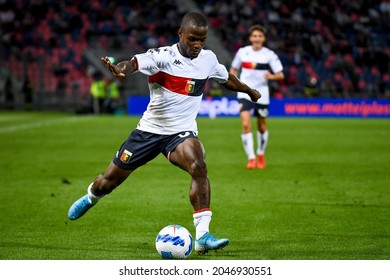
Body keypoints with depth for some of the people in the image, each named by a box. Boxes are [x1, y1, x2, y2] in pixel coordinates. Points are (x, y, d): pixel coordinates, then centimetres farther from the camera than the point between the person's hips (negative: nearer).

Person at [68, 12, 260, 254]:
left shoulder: (208, 59, -1)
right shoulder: (163, 56, -17)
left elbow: (227, 78, 21)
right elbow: (136, 62, -38)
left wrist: (251, 92, 37)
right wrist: (120, 69, -61)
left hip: (182, 132, 2)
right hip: (150, 130, -1)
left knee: (199, 166, -31)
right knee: (109, 181, 9)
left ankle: (202, 236, -31)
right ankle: (91, 197, 48)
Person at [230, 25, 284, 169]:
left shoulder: (270, 55, -4)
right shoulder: (242, 52, 1)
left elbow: (281, 75, -7)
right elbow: (233, 69, 16)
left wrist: (271, 76, -28)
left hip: (262, 96, 0)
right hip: (245, 94, 0)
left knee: (262, 126, 12)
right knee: (245, 125, -17)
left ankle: (261, 156, 35)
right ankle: (251, 158, -14)